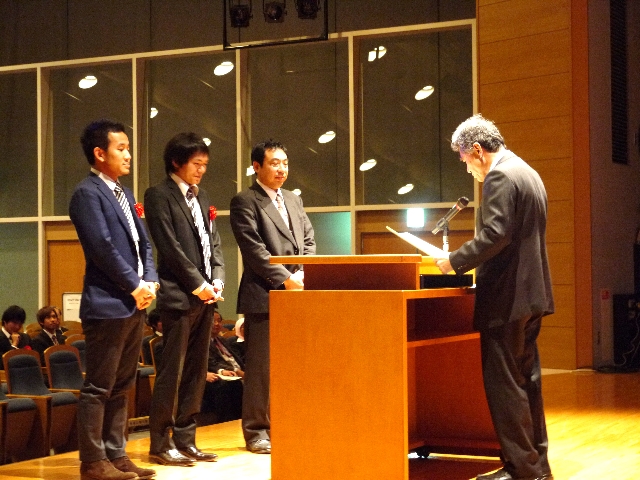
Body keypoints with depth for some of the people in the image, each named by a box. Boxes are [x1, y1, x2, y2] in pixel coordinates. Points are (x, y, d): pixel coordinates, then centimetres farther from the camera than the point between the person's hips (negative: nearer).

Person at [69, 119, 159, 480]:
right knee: (99, 388, -3)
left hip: (134, 304, 9)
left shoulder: (123, 193, 18)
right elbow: (103, 247, -17)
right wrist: (134, 287, -13)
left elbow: (143, 243, 18)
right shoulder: (88, 193, -9)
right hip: (108, 305, -9)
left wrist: (150, 281, 2)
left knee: (122, 386, 12)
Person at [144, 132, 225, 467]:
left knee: (195, 373, 9)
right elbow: (170, 247, -12)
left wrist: (217, 280, 2)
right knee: (171, 373, -4)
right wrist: (198, 284, -12)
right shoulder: (159, 196, -4)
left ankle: (185, 440, 15)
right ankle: (160, 444, 3)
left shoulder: (201, 197, 18)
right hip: (178, 297, -7)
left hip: (204, 297, 7)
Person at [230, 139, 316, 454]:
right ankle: (256, 432, 4)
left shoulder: (294, 200, 21)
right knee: (262, 365, -3)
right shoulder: (245, 202, -2)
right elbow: (254, 249, -11)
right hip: (265, 295, -6)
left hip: (297, 292, 6)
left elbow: (309, 241, 17)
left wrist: (303, 275, -1)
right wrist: (284, 279, -14)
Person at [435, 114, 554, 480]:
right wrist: (470, 262, 21)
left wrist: (455, 261, -12)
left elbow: (494, 236, -23)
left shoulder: (500, 176, -14)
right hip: (531, 292, 10)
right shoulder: (528, 173, 17)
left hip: (507, 297, -10)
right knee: (526, 379, 15)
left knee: (504, 383, -5)